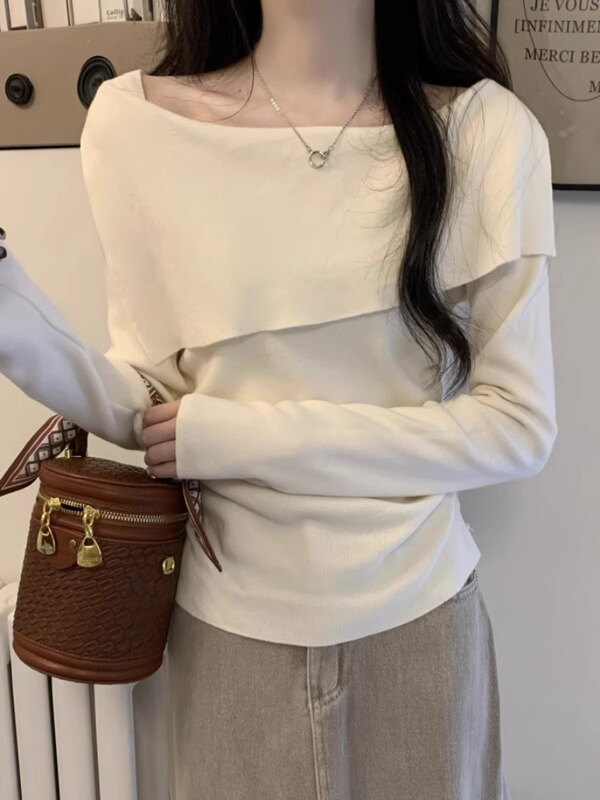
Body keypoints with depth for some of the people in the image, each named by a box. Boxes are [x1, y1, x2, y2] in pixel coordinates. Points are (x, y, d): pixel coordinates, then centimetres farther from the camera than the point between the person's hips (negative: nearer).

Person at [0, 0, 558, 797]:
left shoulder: (486, 127, -11)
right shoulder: (136, 121, -8)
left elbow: (520, 424, -10)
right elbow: (154, 403, -4)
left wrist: (244, 436, -16)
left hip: (420, 614, 0)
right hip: (228, 623, 1)